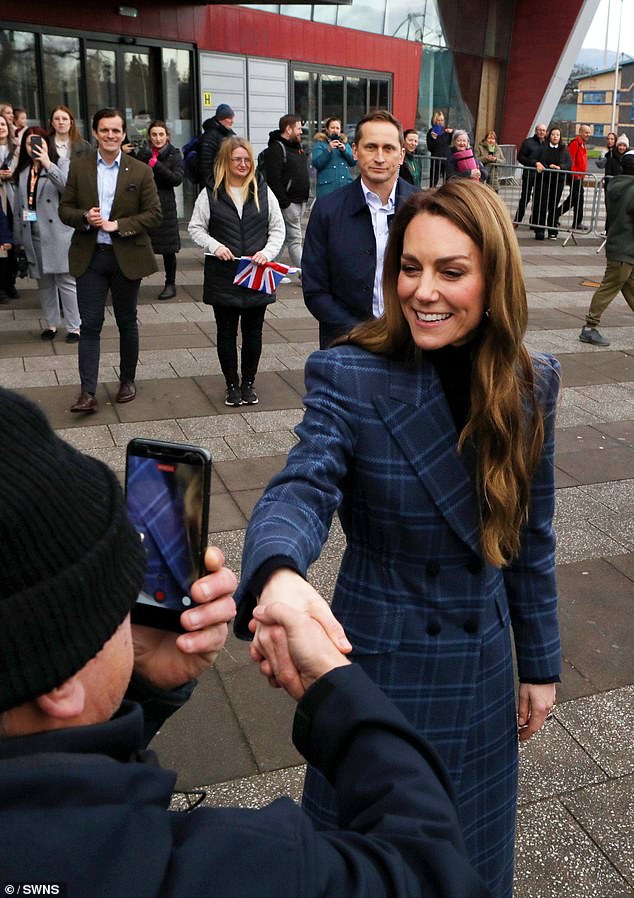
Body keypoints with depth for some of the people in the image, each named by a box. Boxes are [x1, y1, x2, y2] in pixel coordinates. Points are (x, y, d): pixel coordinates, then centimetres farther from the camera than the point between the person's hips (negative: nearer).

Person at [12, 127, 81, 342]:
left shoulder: (61, 164, 3)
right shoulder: (22, 172, 17)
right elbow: (18, 206, 17)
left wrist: (48, 165, -23)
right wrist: (19, 237, 12)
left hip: (58, 233, -5)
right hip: (33, 235, 5)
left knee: (66, 281, -5)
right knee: (43, 282, 10)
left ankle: (74, 326, 2)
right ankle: (51, 323, 21)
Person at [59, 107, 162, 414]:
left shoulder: (140, 171, 0)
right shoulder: (79, 167, 5)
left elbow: (154, 214, -3)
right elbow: (65, 208, 6)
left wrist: (118, 225, -15)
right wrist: (84, 217, -16)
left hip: (127, 257, -1)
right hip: (89, 257, 1)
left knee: (127, 322, 12)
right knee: (89, 325, -3)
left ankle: (127, 380, 28)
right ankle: (88, 393, -3)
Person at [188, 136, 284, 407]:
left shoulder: (263, 191, 5)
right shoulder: (210, 194, 2)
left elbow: (278, 228, 8)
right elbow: (195, 228, 6)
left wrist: (267, 252, -9)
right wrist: (215, 246, -11)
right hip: (222, 275, -1)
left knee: (253, 332, 8)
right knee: (226, 332, 6)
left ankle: (248, 383, 22)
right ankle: (232, 385, 19)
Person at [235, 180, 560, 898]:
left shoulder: (530, 386, -6)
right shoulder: (348, 376, -18)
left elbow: (530, 537, 3)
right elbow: (301, 491, -31)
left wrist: (540, 664, 9)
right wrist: (280, 575, -55)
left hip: (481, 670, 4)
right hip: (375, 662, -3)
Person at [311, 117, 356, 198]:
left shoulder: (345, 143, 19)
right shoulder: (319, 143, 6)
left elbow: (353, 162, 11)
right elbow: (315, 164, -7)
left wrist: (345, 150, -4)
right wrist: (328, 150, -17)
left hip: (345, 185, 4)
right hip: (327, 187, -4)